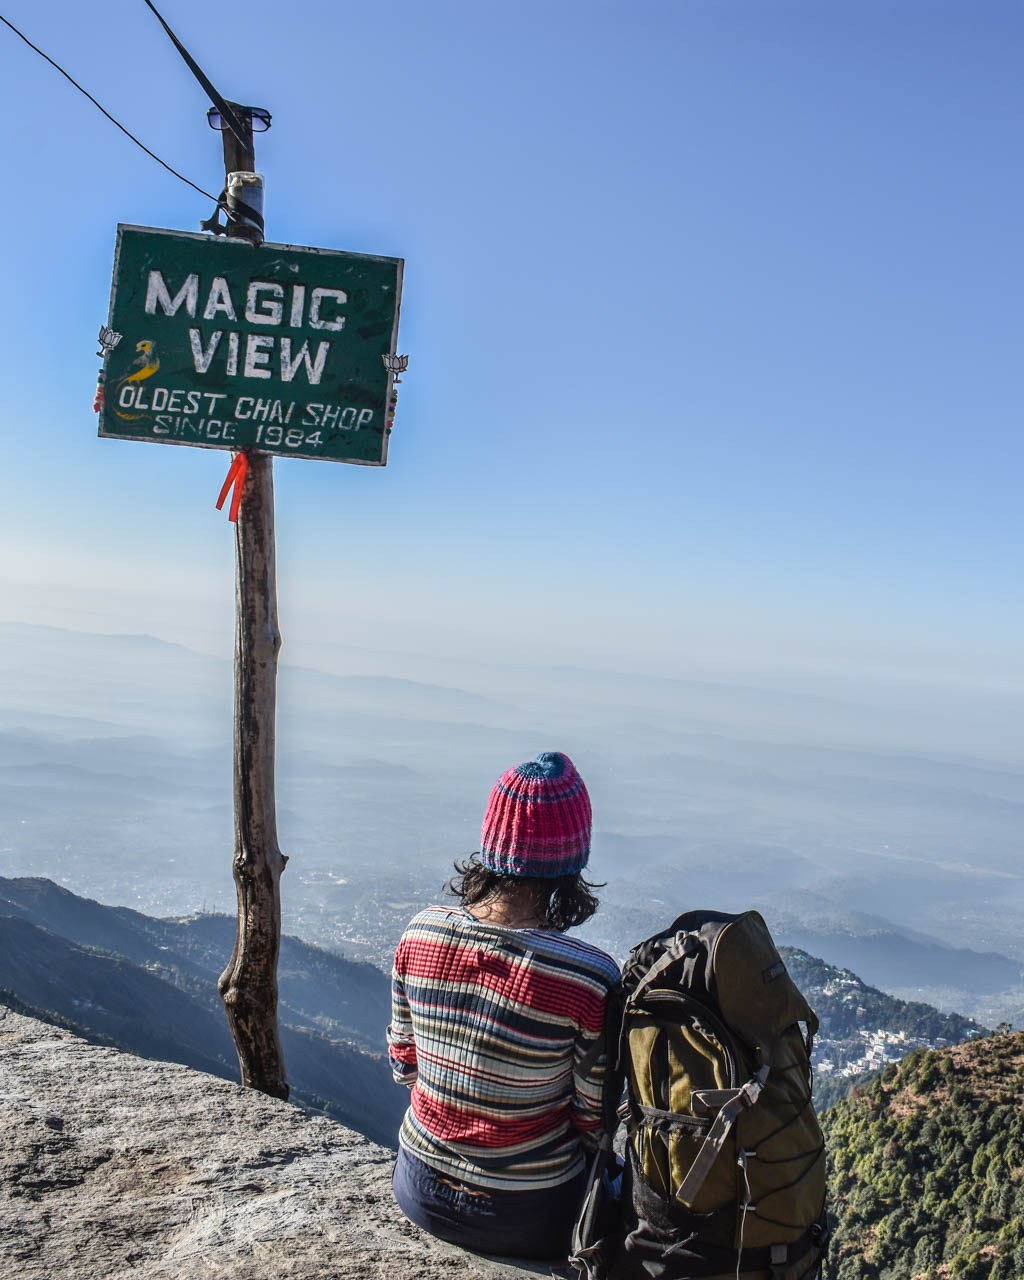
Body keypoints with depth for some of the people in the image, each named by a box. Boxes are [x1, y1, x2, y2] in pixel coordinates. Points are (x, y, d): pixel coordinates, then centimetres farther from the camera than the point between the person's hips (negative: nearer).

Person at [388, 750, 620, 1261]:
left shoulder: (420, 933, -13)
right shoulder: (590, 976, -26)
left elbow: (404, 1065, 2)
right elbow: (597, 1123, -13)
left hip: (421, 1195, 4)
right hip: (528, 1219, -4)